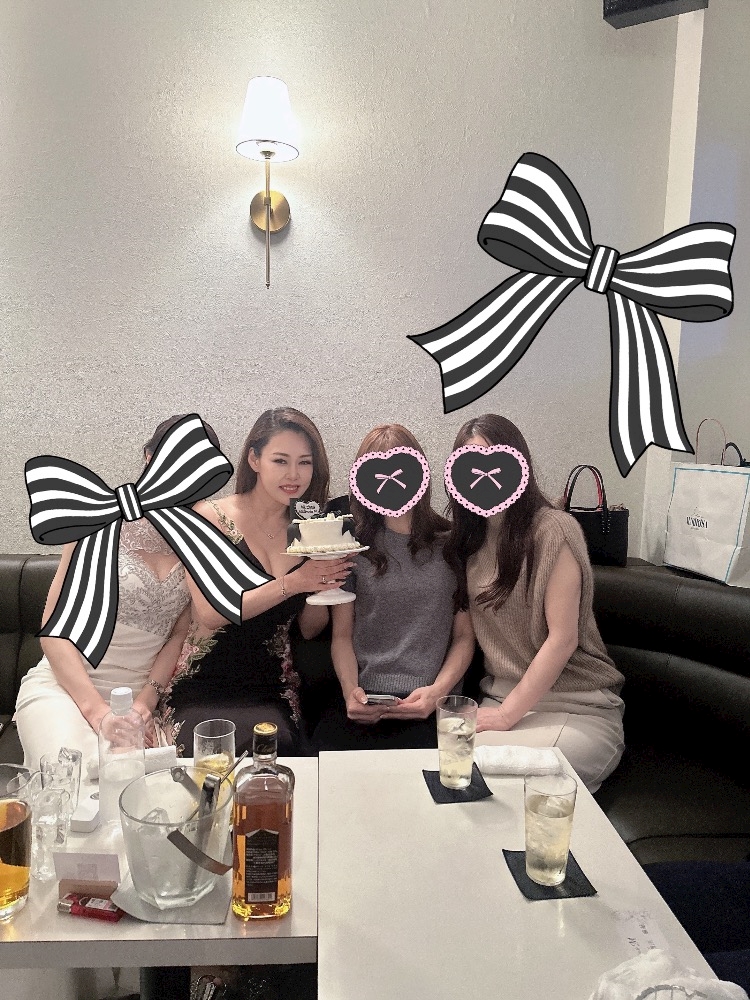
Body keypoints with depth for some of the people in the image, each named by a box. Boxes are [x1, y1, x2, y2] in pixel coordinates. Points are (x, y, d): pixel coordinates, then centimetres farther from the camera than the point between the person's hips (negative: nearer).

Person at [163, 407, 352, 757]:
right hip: (204, 691, -2)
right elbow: (211, 613, -13)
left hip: (272, 695, 3)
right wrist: (293, 583, -20)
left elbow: (309, 629, 10)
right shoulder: (211, 516, -3)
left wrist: (322, 584, -11)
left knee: (280, 744, -27)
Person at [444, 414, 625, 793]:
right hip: (501, 701, 5)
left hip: (577, 708, -5)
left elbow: (562, 639, -14)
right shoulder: (468, 540, 9)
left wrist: (507, 715, -12)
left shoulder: (553, 529, -12)